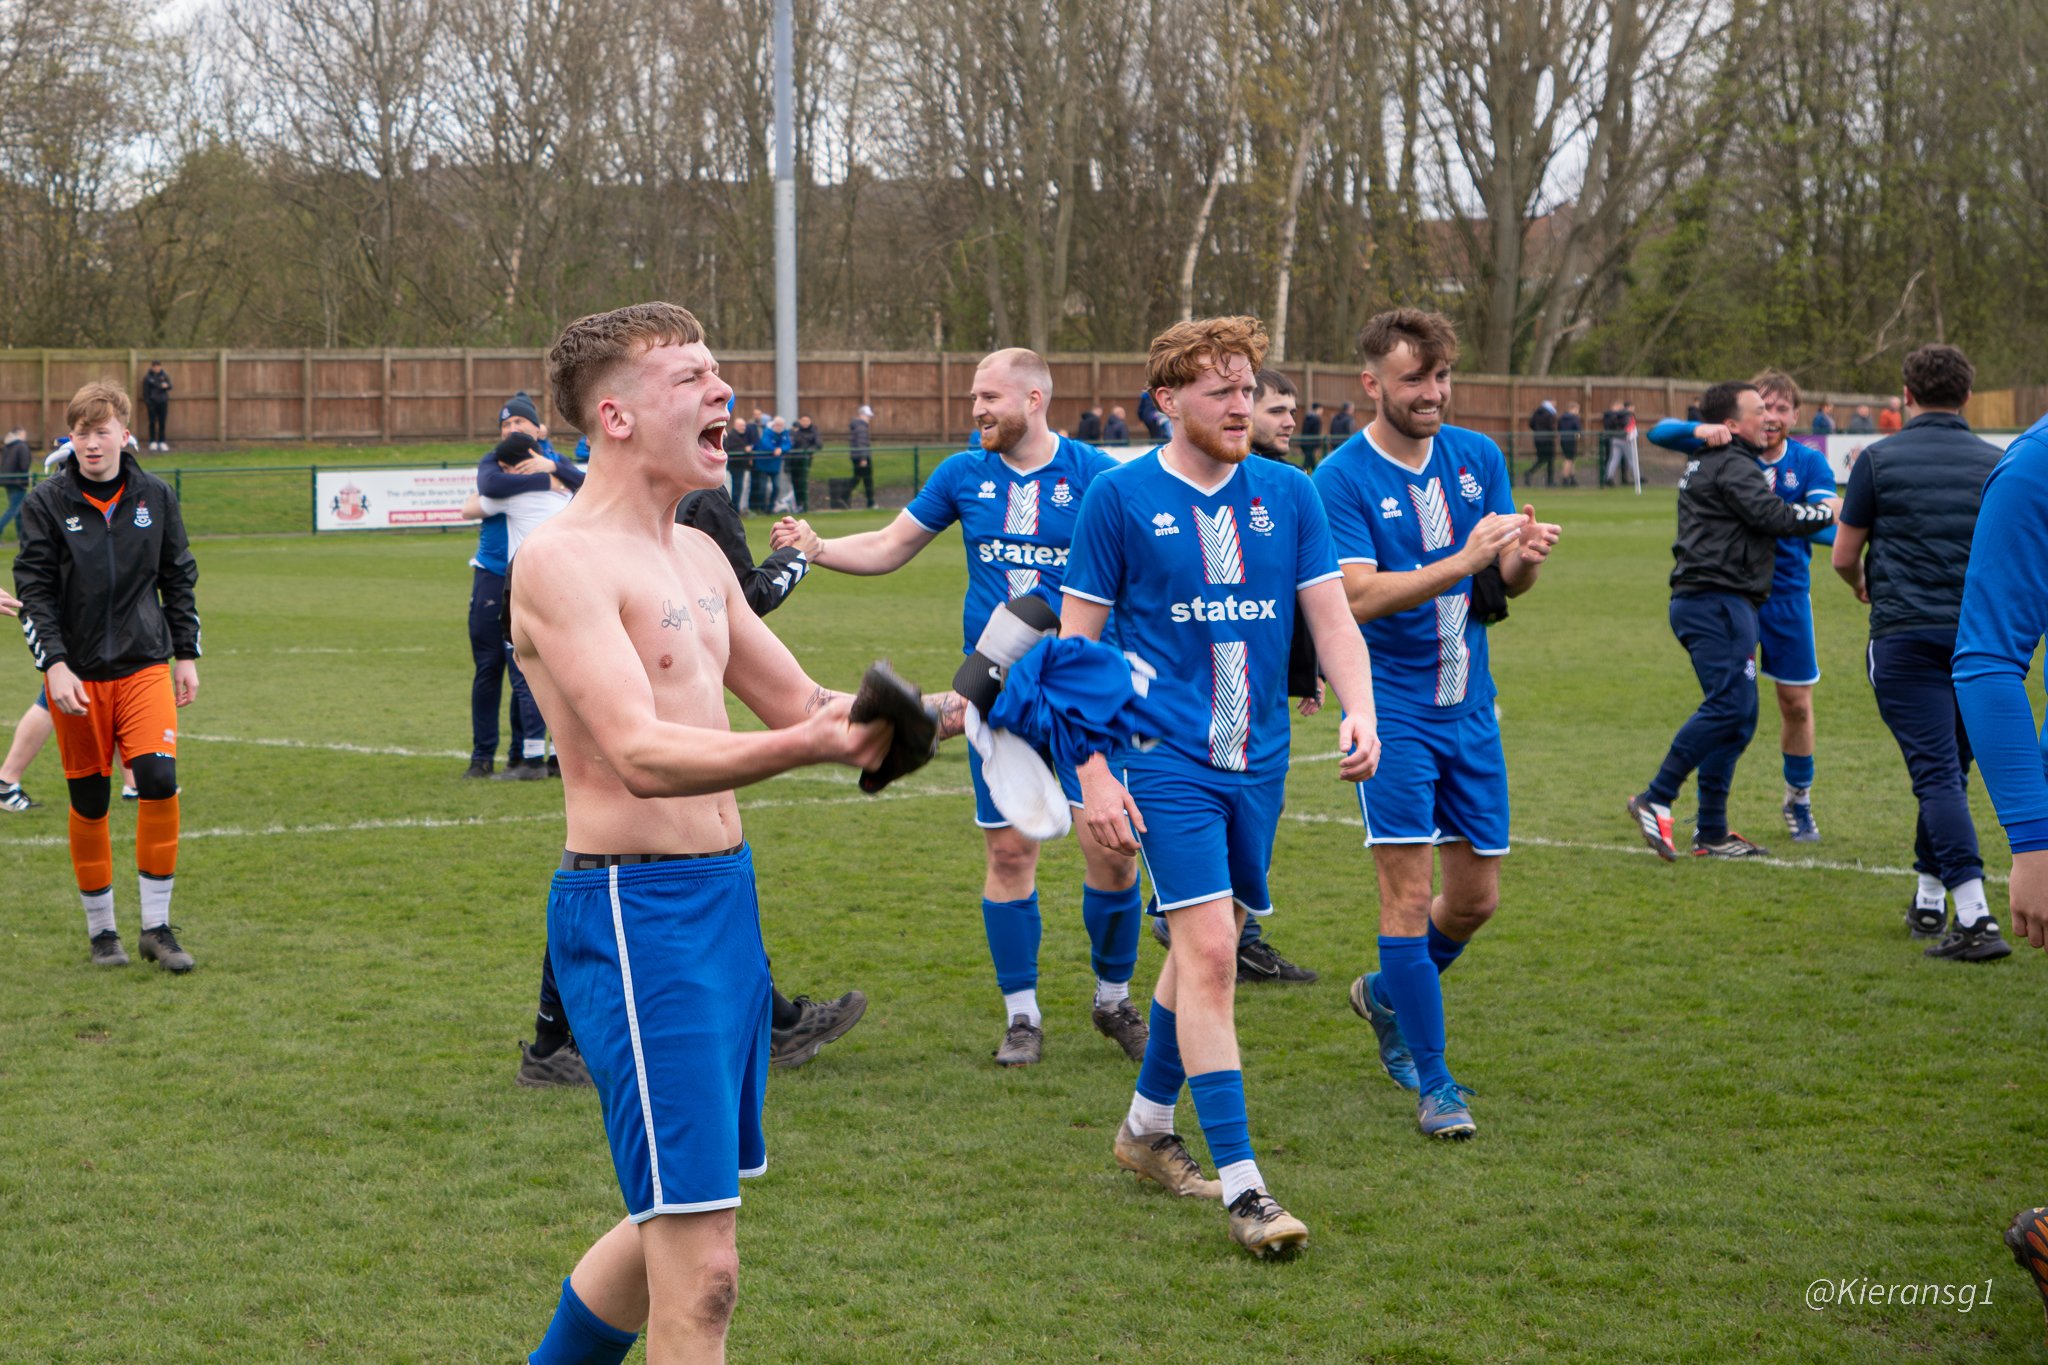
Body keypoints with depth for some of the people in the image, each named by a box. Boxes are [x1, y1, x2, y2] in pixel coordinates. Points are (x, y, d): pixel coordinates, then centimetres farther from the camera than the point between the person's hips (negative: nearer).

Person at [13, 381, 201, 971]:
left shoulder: (155, 496, 5)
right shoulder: (47, 503, -2)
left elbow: (179, 579, 14)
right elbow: (33, 591, -4)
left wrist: (186, 656, 11)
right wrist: (54, 664, -14)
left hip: (145, 666, 1)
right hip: (77, 674, -1)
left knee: (159, 779, -15)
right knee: (89, 802, 4)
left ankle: (156, 926, -3)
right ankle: (101, 930, 19)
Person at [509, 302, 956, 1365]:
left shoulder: (698, 557, 15)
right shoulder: (563, 561, -14)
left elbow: (800, 702, 22)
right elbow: (642, 756, -26)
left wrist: (953, 709, 4)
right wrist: (810, 744, -41)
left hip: (725, 896, 9)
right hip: (634, 911, -9)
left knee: (675, 1217, 21)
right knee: (700, 1269, -11)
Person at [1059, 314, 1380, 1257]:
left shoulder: (1288, 495, 6)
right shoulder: (1120, 498, -5)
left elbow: (1331, 620, 7)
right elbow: (1077, 645, -3)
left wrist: (1359, 712, -11)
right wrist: (1094, 773, -9)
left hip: (1258, 758, 5)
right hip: (1167, 761, -5)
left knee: (1203, 946, 15)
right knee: (1209, 950, -14)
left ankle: (1147, 1127, 35)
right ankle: (1241, 1188, -13)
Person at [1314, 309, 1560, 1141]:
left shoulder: (1478, 457, 6)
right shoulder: (1341, 478, -11)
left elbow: (1507, 584, 6)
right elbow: (1359, 595, -20)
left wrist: (1523, 559, -18)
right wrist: (1465, 561, -30)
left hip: (1469, 708, 6)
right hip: (1391, 711, -6)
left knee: (1476, 897, 11)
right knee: (1408, 893, -8)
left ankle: (1386, 995, 38)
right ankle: (1432, 1083, 0)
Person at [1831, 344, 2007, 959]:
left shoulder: (1879, 459, -2)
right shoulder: (1997, 463, 6)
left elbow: (1844, 555, 3)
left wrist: (1862, 585, 26)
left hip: (1906, 632, -3)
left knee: (1937, 774, -8)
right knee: (1950, 771, 18)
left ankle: (1975, 917, -20)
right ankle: (1929, 901, 27)